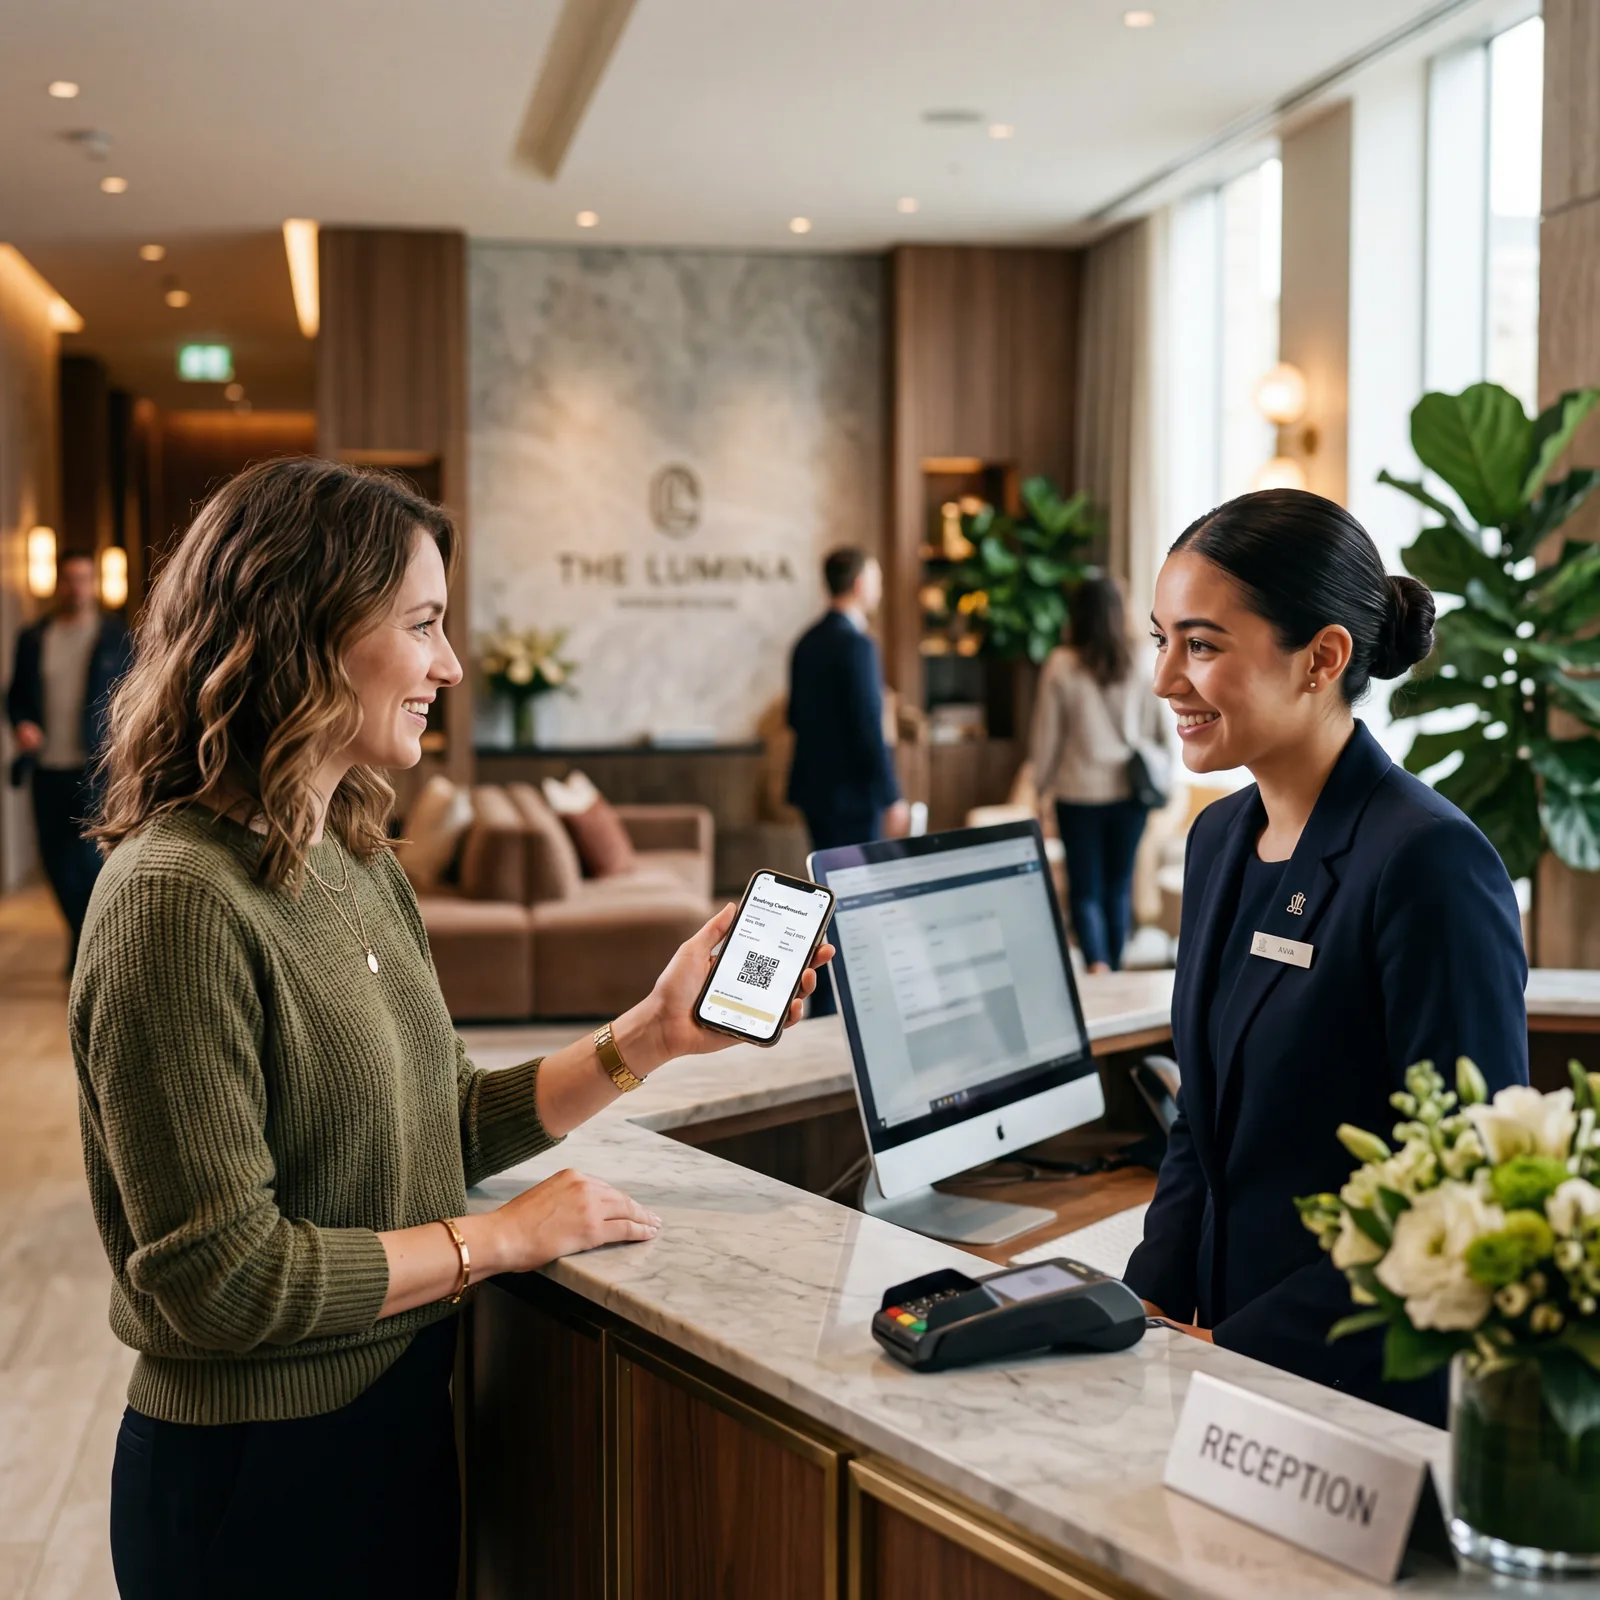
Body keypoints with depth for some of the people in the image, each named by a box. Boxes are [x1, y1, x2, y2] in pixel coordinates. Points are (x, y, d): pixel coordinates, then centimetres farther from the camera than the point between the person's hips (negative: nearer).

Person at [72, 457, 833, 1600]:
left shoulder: (359, 866, 5)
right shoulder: (177, 901, -24)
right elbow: (225, 1276, -25)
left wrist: (652, 1037, -2)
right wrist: (502, 1239, -16)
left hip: (406, 1418, 8)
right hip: (263, 1474, -8)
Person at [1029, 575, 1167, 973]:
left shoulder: (1061, 665, -10)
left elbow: (1046, 734, -3)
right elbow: (1158, 729, 5)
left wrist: (1042, 782, 10)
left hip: (1080, 793, -2)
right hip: (1130, 791, 2)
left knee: (1085, 888, 4)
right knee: (1119, 885, 13)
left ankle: (1097, 966, -15)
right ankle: (1114, 972, 20)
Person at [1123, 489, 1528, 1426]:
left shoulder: (1432, 864, -15)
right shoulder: (1222, 836, 10)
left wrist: (1237, 1349, -14)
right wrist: (1152, 1305, 4)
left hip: (1378, 1392, -7)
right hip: (1228, 1348, 7)